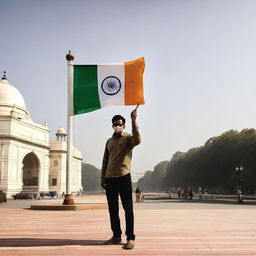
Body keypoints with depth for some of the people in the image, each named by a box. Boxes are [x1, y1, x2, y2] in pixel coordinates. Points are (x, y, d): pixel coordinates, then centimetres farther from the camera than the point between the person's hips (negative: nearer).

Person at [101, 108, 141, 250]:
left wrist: (134, 122, -30)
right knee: (112, 209, 9)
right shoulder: (109, 141, 18)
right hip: (110, 178, 6)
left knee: (128, 209, -3)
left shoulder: (128, 138, 2)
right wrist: (103, 178, 12)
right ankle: (116, 236, 19)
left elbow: (137, 140, -23)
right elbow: (105, 161, 18)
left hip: (123, 177, -6)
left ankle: (130, 238, 0)